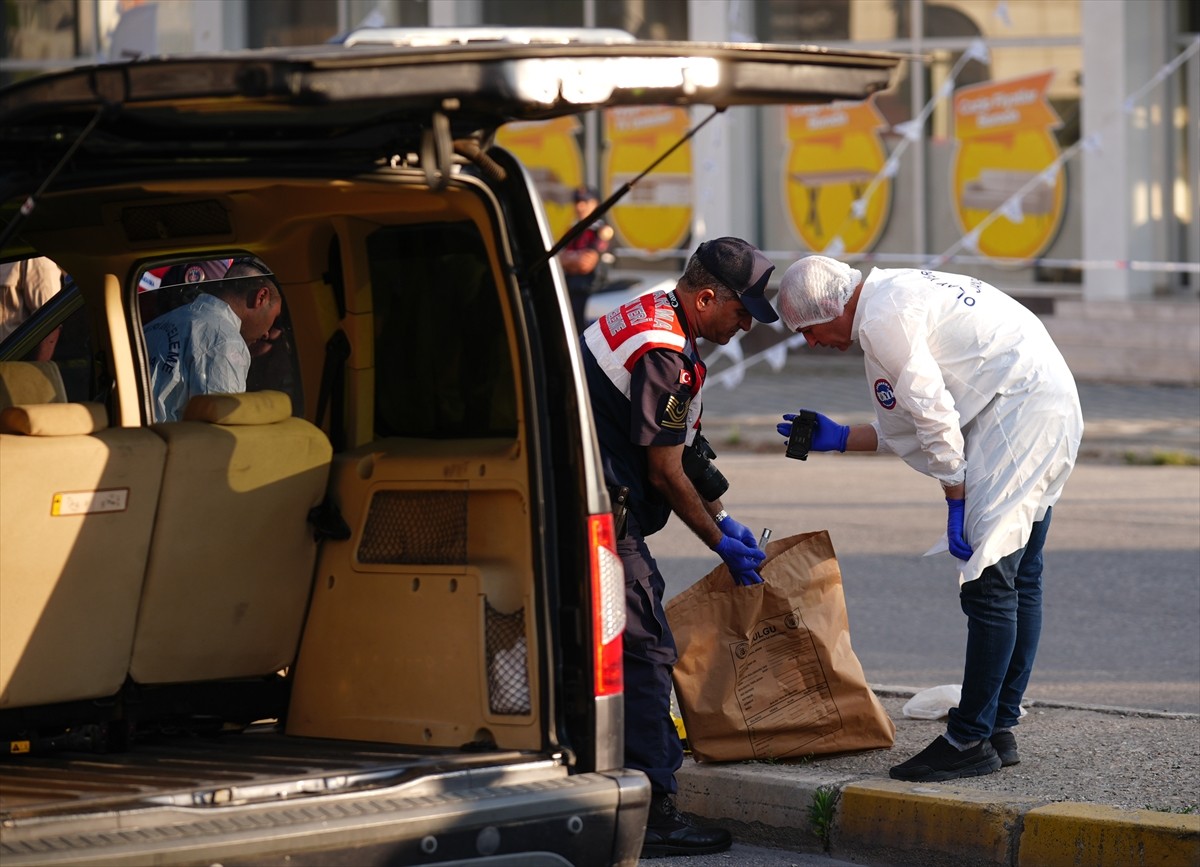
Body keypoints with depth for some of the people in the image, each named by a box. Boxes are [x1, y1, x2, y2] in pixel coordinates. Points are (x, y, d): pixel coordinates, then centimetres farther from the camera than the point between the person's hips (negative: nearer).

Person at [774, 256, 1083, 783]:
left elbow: (935, 419, -15)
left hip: (1020, 412, -11)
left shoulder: (882, 320, -12)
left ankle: (971, 740, -8)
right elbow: (910, 429, 24)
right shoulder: (895, 297, 20)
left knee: (989, 580, -9)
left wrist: (956, 503, -10)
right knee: (1019, 579, 13)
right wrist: (837, 439, 27)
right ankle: (1000, 729, 18)